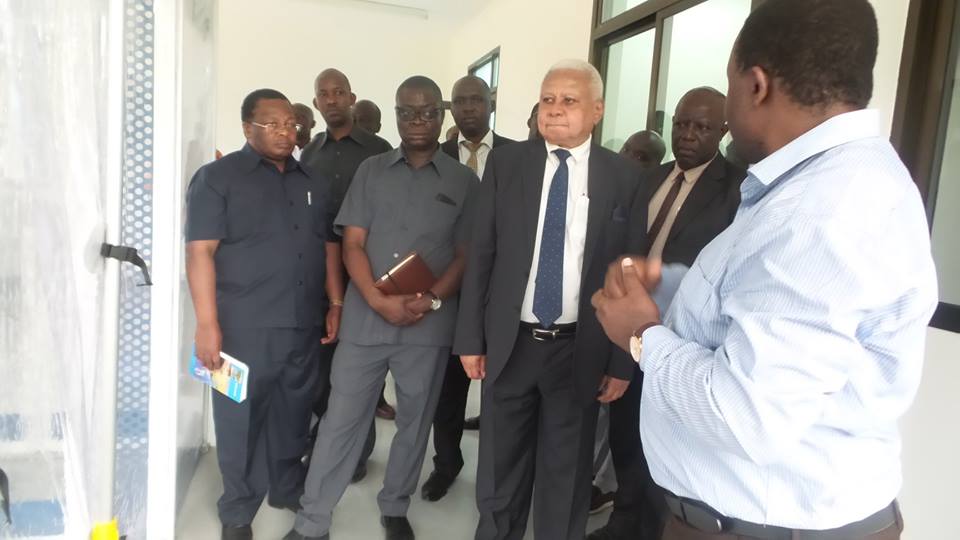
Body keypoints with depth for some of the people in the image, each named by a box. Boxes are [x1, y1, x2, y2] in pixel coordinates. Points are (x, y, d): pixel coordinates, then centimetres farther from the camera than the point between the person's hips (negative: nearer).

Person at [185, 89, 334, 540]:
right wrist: (207, 324, -16)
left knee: (293, 415, 16)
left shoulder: (311, 183, 13)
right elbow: (200, 252, -10)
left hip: (304, 326, 5)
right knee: (242, 420, 7)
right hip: (245, 327, -5)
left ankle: (288, 489, 36)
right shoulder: (218, 177, -4)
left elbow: (326, 249, 19)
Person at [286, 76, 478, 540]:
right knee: (341, 419, 6)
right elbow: (352, 244, 1)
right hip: (365, 319, 0)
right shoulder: (371, 171, 7)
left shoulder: (463, 182, 4)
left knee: (414, 422, 13)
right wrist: (378, 300, -14)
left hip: (429, 325, 0)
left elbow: (467, 255, 2)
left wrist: (431, 300, -14)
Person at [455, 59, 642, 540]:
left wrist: (623, 361, -3)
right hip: (509, 343, 2)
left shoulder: (624, 177, -3)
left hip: (580, 350, -1)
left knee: (566, 476, 15)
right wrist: (470, 337, -2)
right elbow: (480, 254, 1)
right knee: (499, 469, 18)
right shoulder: (505, 163, 1)